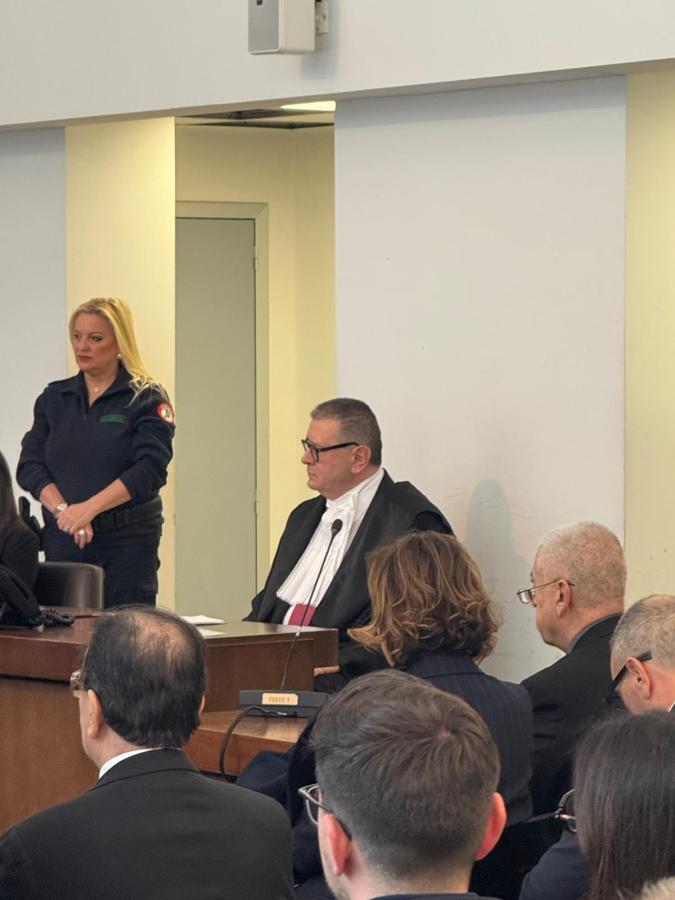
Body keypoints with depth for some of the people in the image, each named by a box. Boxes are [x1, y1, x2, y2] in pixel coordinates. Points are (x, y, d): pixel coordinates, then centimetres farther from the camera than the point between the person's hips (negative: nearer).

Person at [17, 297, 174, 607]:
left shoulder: (146, 399, 0)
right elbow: (30, 465, 6)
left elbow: (149, 469, -10)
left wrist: (89, 508, -19)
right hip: (62, 538, 4)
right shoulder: (54, 398, 14)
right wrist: (62, 509, -12)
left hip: (127, 539, -3)